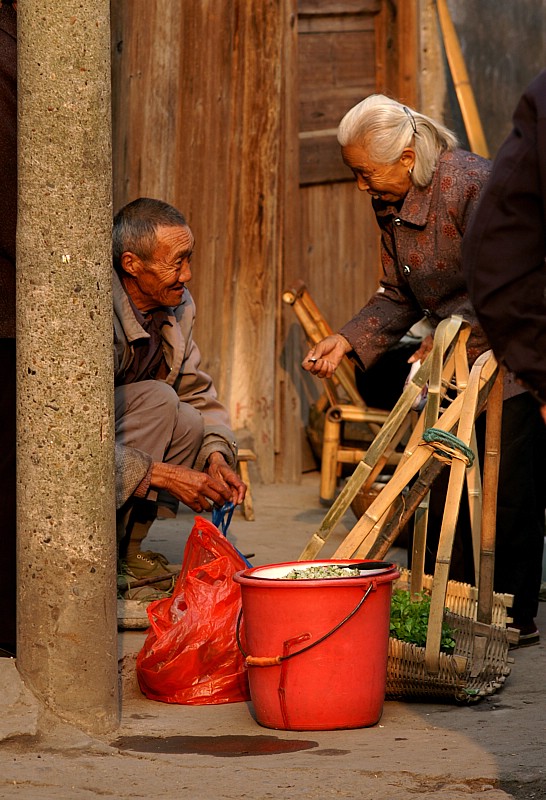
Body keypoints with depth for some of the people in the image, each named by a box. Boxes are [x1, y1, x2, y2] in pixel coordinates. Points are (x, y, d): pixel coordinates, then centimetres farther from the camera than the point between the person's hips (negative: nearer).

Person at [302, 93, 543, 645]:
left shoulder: (473, 183, -22)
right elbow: (398, 296, 9)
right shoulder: (391, 204, 4)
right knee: (445, 483, 6)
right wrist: (347, 340, -5)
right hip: (453, 366, 8)